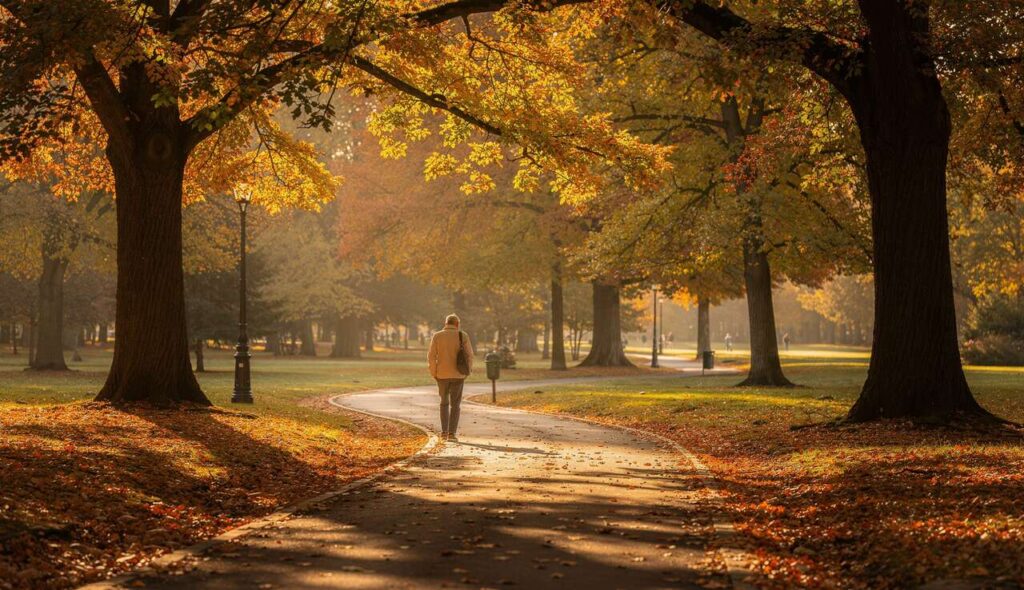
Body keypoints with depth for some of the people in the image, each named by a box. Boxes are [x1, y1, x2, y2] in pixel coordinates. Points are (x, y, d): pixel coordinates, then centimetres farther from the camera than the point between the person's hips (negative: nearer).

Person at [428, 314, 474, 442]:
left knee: (444, 402, 18)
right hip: (457, 375, -1)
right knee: (455, 405, 5)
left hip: (442, 375, 1)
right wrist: (467, 372, 6)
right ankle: (451, 434, -5)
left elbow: (431, 356, -6)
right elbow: (469, 355, -6)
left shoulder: (437, 336, -2)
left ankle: (444, 431, 12)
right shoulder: (463, 336, -3)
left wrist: (434, 374, 3)